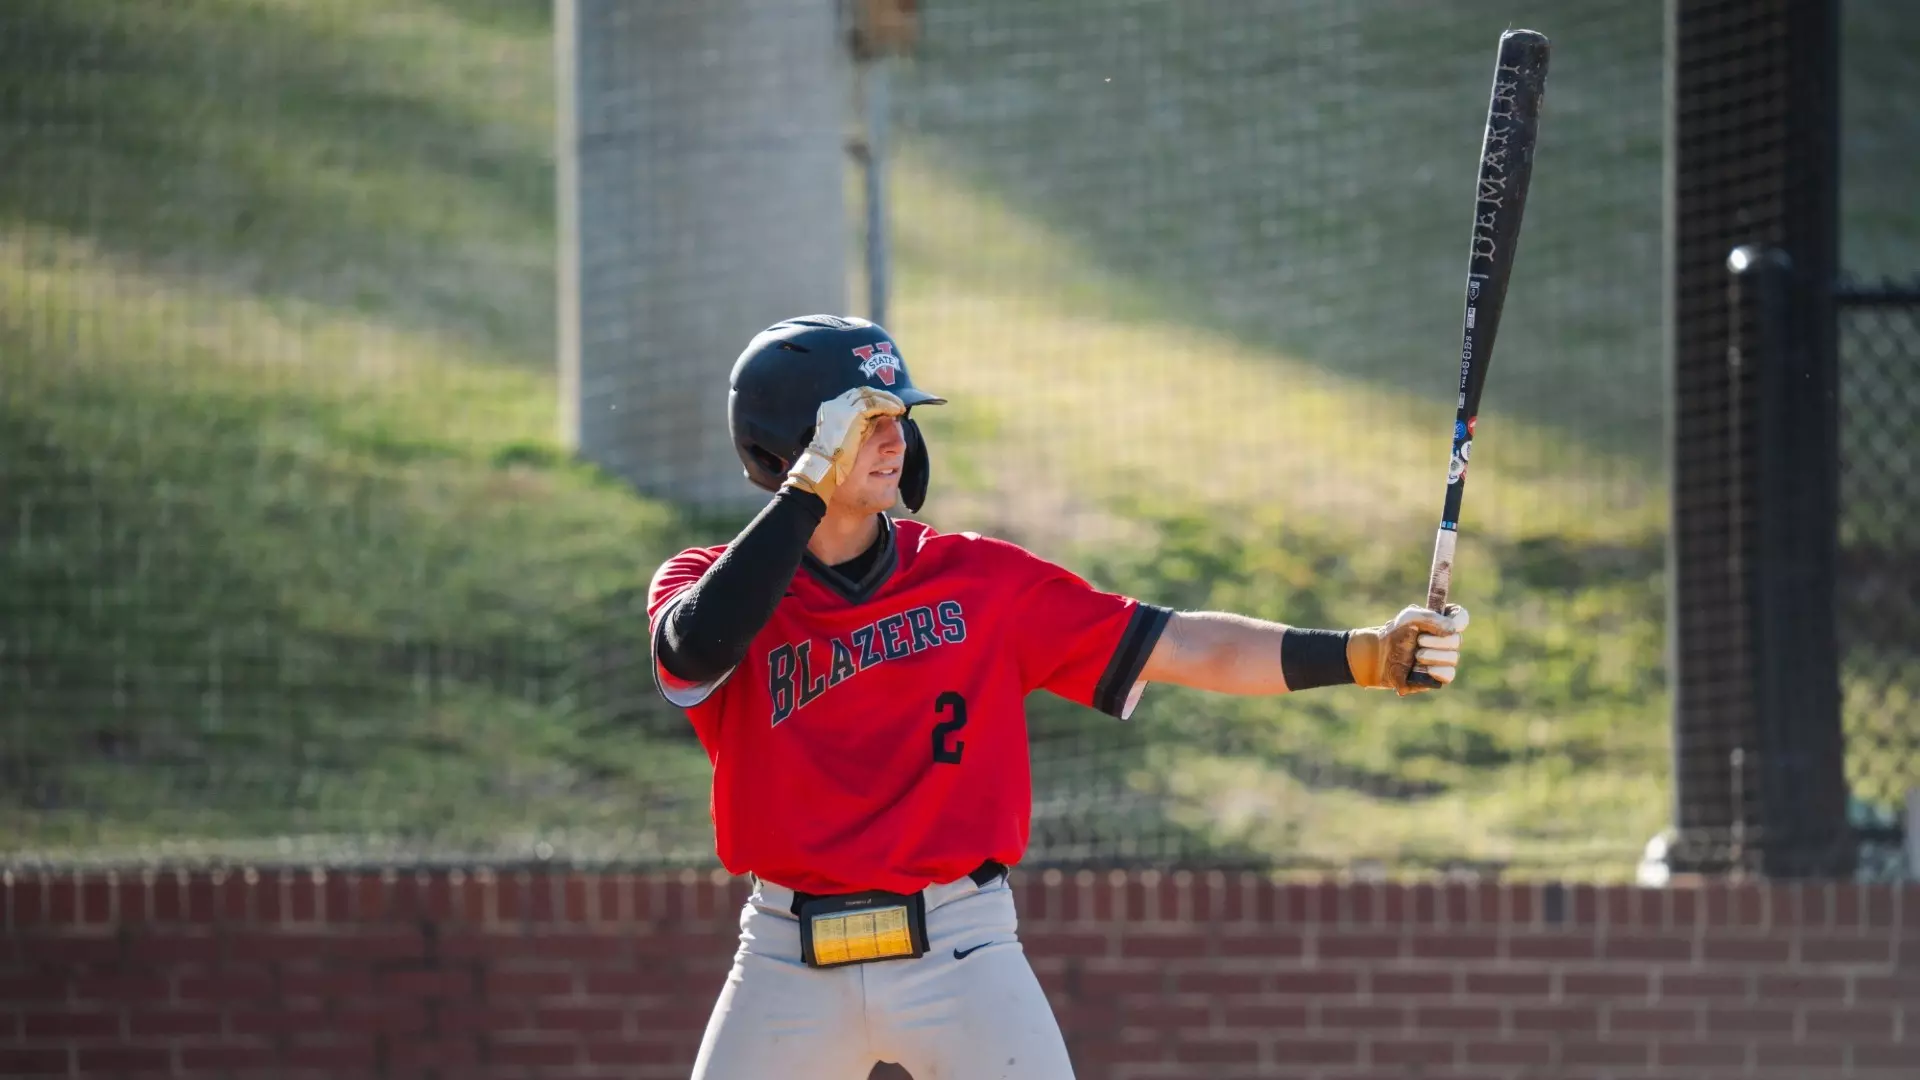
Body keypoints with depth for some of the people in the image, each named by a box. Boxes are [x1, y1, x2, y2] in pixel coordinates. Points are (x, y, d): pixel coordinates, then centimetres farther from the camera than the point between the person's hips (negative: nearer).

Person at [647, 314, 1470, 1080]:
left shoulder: (983, 581, 3)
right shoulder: (708, 585, 0)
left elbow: (1189, 650, -1)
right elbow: (702, 644, -25)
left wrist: (1366, 655, -13)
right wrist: (811, 481, -24)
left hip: (958, 950, 0)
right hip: (788, 968, 0)